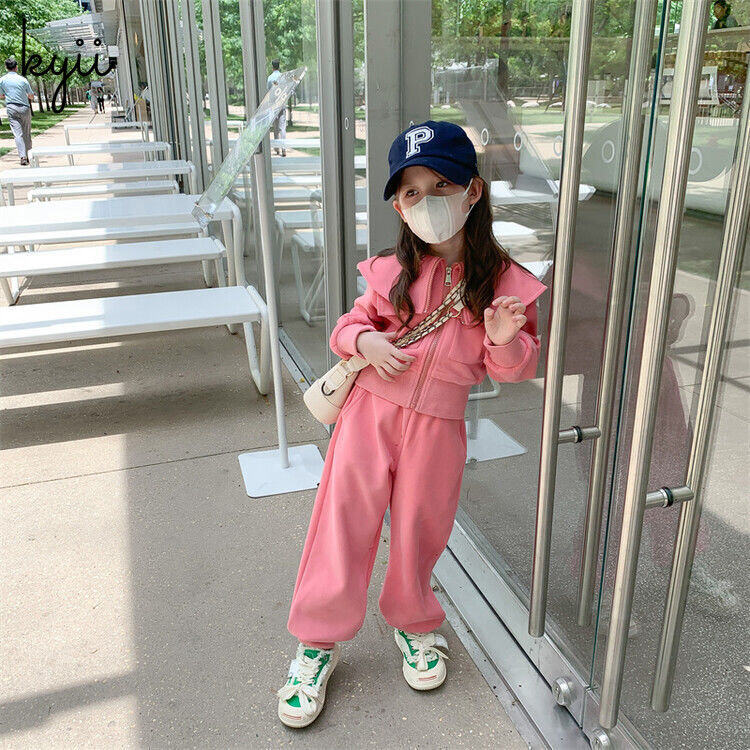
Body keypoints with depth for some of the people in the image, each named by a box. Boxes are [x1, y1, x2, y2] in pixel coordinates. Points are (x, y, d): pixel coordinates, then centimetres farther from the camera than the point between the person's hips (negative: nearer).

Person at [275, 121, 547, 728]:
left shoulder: (502, 280, -6)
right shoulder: (393, 271, -3)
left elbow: (516, 368, 0)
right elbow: (351, 323, 9)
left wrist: (505, 342, -22)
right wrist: (364, 340, -13)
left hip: (438, 424, 0)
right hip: (372, 408, 1)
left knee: (419, 529, 14)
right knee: (344, 520, 6)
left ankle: (414, 623, 43)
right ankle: (318, 641, 26)